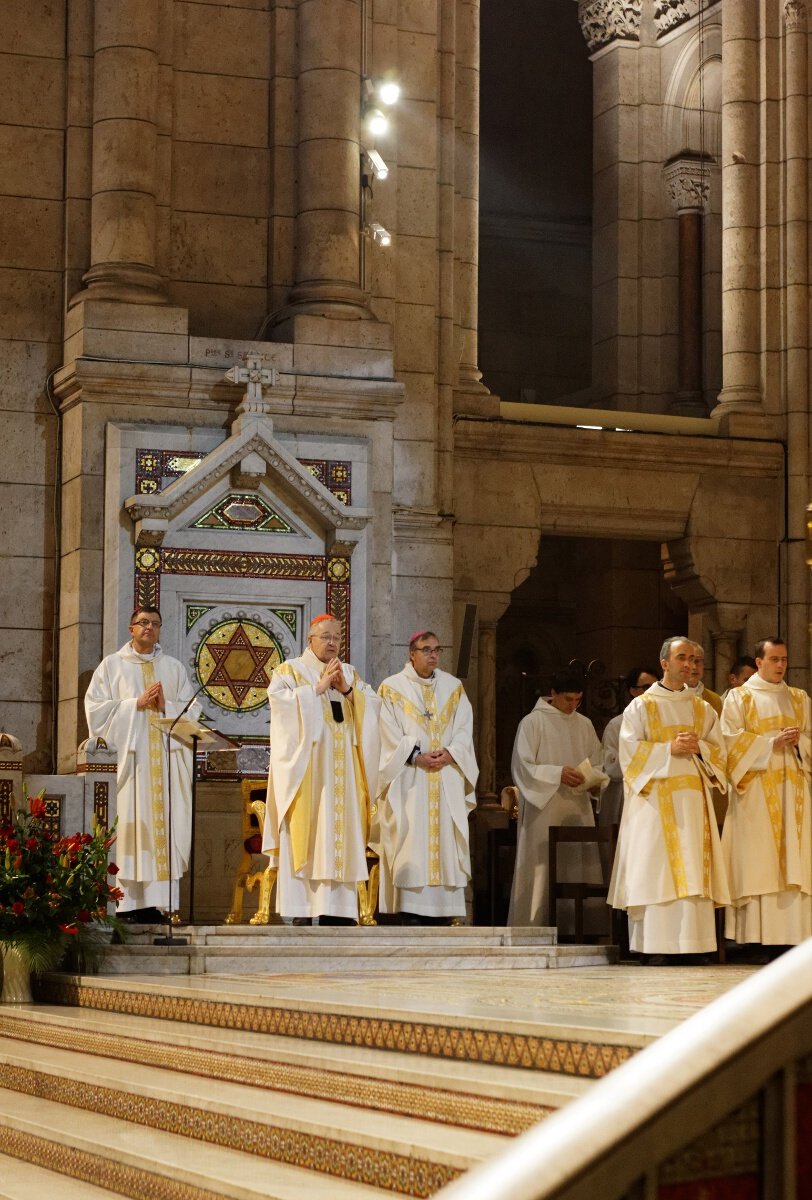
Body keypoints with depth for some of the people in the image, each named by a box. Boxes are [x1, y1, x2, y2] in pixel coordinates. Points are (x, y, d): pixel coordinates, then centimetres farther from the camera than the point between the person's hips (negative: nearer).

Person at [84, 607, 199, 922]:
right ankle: (128, 902, -9)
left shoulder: (174, 668, 17)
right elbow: (96, 708, 1)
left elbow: (192, 710, 12)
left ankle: (157, 901, -6)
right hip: (128, 756, -2)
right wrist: (136, 703, -7)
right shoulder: (112, 665, 10)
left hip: (166, 757, 2)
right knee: (130, 826, -9)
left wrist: (165, 706, -6)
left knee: (164, 825, -5)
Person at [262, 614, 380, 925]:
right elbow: (282, 700, -13)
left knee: (339, 829, 0)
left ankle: (336, 908, 0)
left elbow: (373, 705, 6)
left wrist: (346, 689, -9)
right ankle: (301, 908, -9)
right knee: (306, 830, -9)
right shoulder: (290, 671, 4)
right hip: (306, 766, -4)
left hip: (342, 769, 4)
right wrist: (320, 687, -13)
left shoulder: (350, 674, 18)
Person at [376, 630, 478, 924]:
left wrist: (450, 754, -11)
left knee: (445, 843, 0)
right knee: (411, 842, -8)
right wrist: (416, 757, -15)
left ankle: (443, 912, 1)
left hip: (447, 782, 3)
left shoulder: (453, 687, 13)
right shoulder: (392, 688, 3)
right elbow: (390, 734, -4)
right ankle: (410, 915, -9)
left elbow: (464, 729, 6)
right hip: (409, 782, -3)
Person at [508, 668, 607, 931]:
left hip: (577, 811, 5)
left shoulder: (584, 725, 13)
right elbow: (522, 766, -8)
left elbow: (597, 766, 17)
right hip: (542, 810, -5)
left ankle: (573, 928, 4)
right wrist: (557, 774, -19)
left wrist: (594, 779, -5)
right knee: (540, 876, -6)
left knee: (578, 870, 0)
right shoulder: (532, 722, -2)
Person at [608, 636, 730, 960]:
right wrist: (669, 749, -14)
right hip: (655, 797, -3)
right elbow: (630, 750, -4)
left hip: (692, 797, 3)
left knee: (692, 870, -3)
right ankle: (657, 946, -8)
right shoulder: (641, 706, 5)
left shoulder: (703, 709, 16)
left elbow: (719, 751, 12)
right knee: (656, 870, -9)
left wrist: (698, 748, -8)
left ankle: (691, 943, -4)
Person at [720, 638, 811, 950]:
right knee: (757, 861, -10)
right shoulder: (739, 697, 7)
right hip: (756, 789, -4)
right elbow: (731, 740, -4)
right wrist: (771, 743, -14)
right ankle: (756, 934, -11)